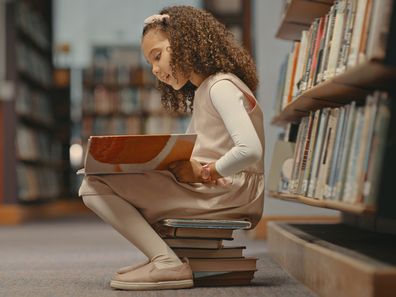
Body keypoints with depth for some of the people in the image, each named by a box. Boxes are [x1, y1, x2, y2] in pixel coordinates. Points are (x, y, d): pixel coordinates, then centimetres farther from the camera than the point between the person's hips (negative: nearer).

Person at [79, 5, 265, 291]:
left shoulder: (221, 86, -8)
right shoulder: (202, 93, 22)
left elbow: (250, 151, -23)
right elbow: (187, 158, 15)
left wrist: (203, 173, -14)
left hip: (231, 194, -10)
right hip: (207, 192, 10)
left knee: (96, 187, -15)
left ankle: (168, 264, -20)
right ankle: (162, 256, 4)